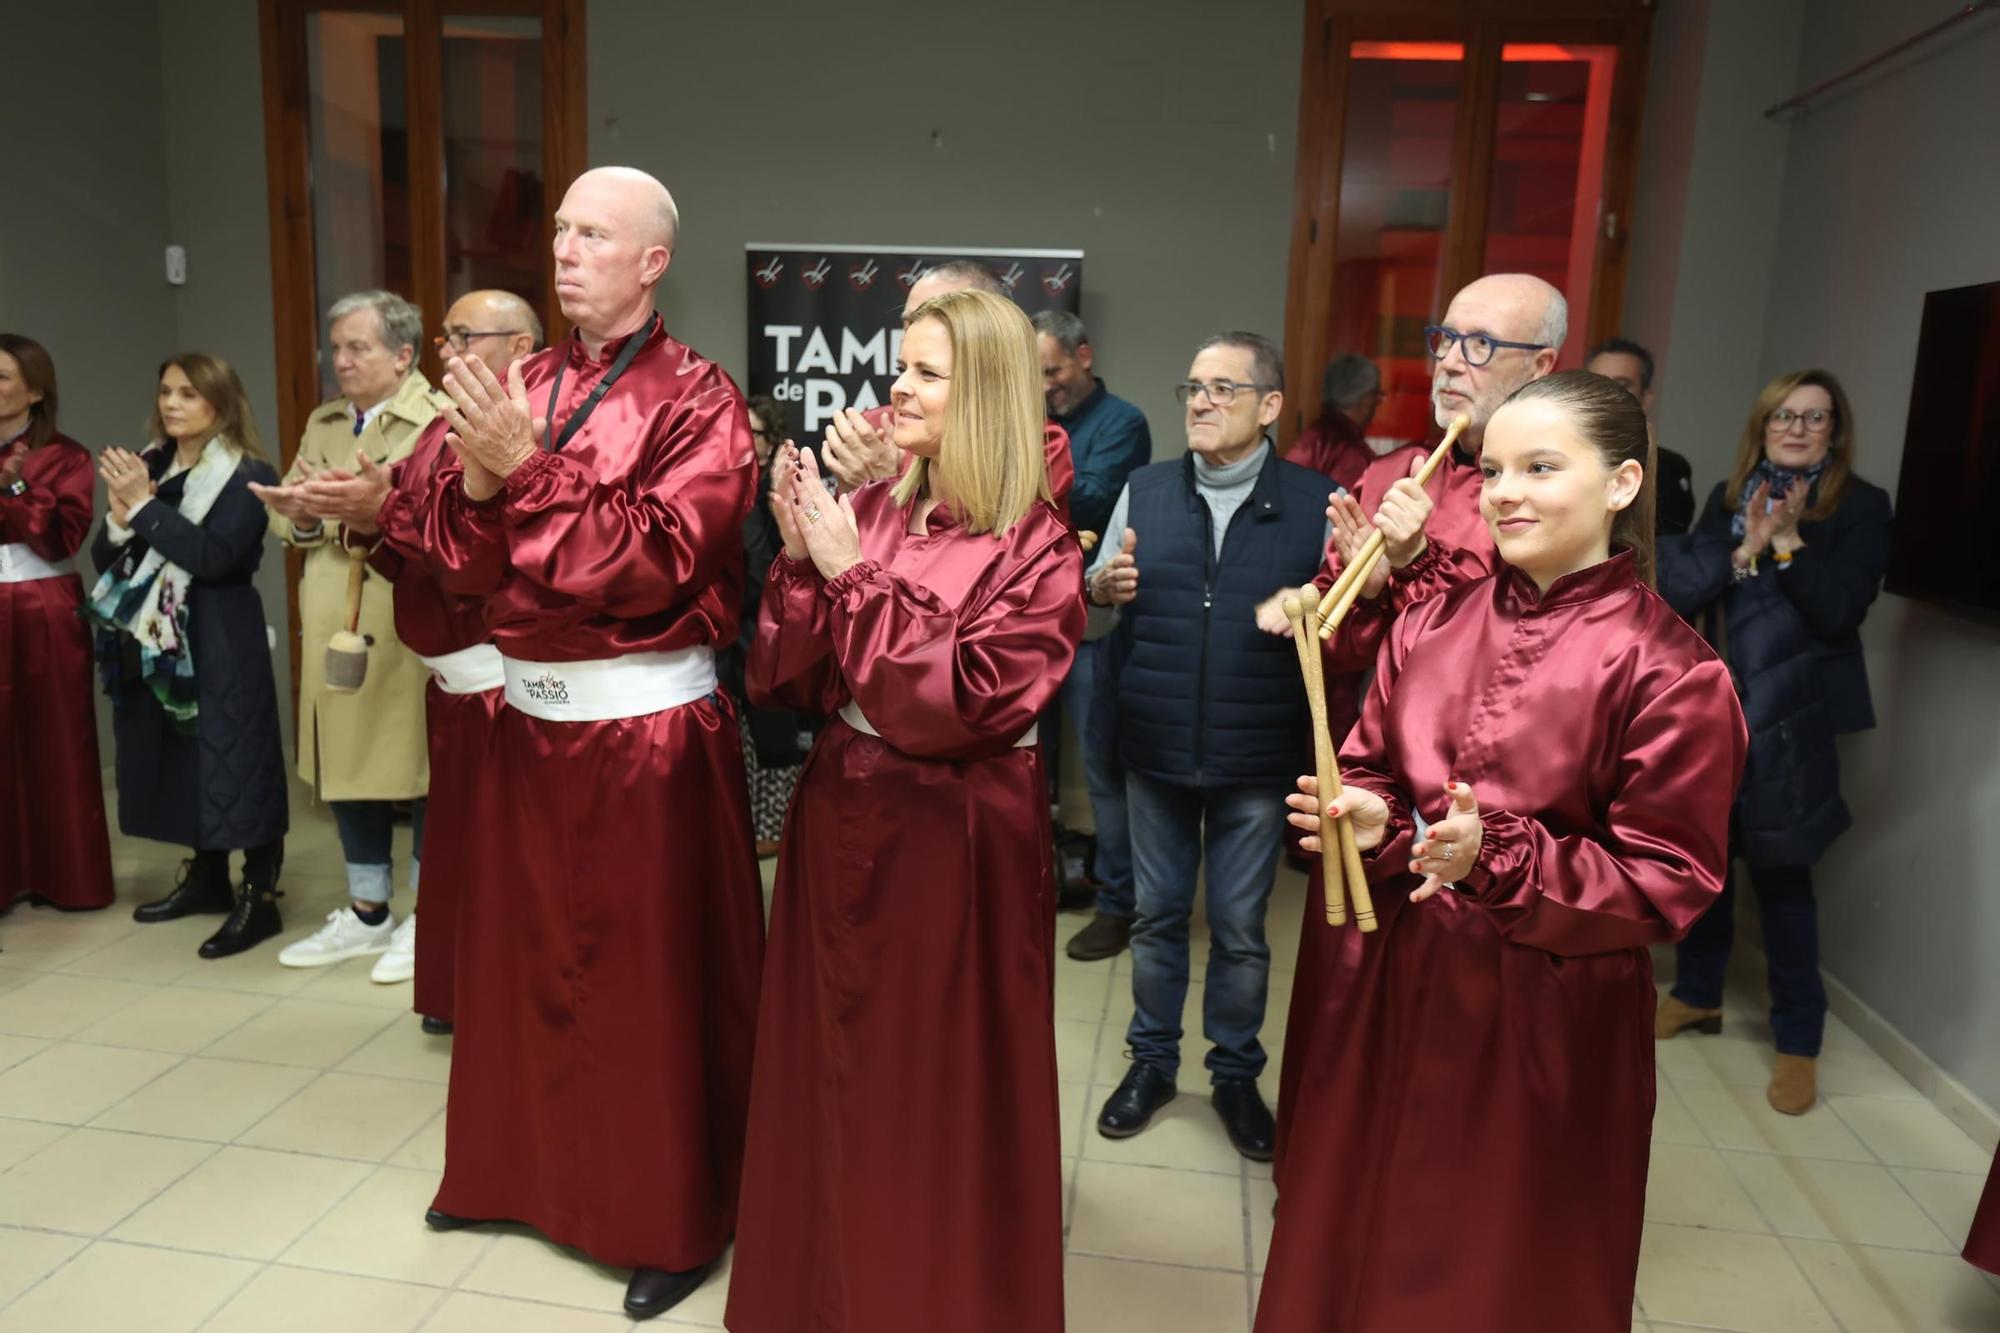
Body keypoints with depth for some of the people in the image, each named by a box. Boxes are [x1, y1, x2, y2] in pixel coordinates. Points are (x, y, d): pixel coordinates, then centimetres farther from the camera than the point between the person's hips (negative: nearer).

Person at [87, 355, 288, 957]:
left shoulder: (248, 475, -8)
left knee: (234, 763, -5)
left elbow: (212, 556, -20)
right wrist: (120, 515, -9)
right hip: (154, 639, 7)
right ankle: (207, 878, 28)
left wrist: (145, 505, -16)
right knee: (182, 761, 14)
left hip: (221, 643, -7)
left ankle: (259, 899, 1)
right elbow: (102, 557, 10)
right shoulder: (146, 463, 12)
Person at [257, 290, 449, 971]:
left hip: (410, 630, -7)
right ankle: (368, 913, 28)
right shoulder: (323, 422, 16)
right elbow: (287, 514, 13)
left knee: (420, 767, 3)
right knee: (346, 763, 14)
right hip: (334, 629, 7)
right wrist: (301, 515, -9)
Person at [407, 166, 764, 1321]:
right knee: (528, 953, 18)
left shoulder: (698, 401, -10)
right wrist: (477, 478, -16)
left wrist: (528, 465, -21)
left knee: (654, 973, 5)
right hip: (527, 713, 6)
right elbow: (461, 557, 4)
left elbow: (654, 562, -20)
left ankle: (676, 1217, 23)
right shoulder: (524, 388, 8)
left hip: (650, 722, -6)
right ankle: (525, 1166, 40)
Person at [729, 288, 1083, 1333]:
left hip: (954, 842, -5)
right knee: (832, 1065, 18)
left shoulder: (1035, 553, -12)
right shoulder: (869, 512, 4)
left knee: (941, 1085, 9)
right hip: (841, 820, 6)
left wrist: (852, 575, -19)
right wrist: (800, 558, -13)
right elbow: (786, 681, 2)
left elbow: (950, 704, -21)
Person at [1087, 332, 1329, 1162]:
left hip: (1257, 758, -2)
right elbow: (1099, 595, 8)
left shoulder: (1317, 502, -4)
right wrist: (1104, 585, -15)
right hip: (1155, 749, 2)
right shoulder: (1145, 490, 5)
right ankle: (1151, 1061, 33)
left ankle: (1236, 1073, 31)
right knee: (1157, 915, 15)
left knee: (1240, 929, 11)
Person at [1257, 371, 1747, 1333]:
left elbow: (1668, 882, -12)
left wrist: (1497, 861, -25)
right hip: (1392, 991, 4)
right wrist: (1369, 821, -13)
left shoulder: (1671, 674, -13)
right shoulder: (1429, 625, 2)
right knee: (1354, 1251, 19)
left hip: (1545, 1025, -4)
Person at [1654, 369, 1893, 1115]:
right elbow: (1678, 590, -2)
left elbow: (1841, 612, -11)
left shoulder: (1862, 508, -2)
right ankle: (1697, 995, 30)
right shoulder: (1729, 498, 8)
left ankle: (1799, 1040, 12)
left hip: (1789, 721, -4)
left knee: (1782, 876, -1)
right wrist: (1742, 551, -16)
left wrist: (1788, 543, -18)